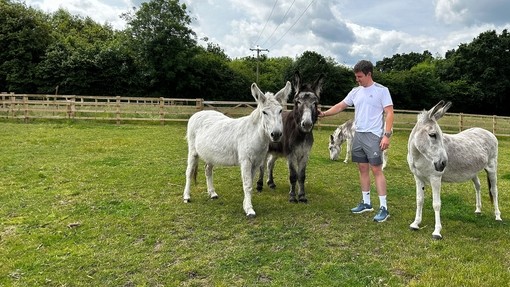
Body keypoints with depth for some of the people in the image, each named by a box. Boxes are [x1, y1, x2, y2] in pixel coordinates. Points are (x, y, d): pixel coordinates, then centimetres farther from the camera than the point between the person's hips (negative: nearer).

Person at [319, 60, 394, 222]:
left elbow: (389, 113, -9)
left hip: (373, 135, -6)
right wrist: (324, 114, 3)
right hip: (358, 135, 6)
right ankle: (366, 203, 22)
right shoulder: (355, 92, 11)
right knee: (363, 168, 11)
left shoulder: (381, 90, -6)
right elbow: (340, 106, 15)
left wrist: (387, 135, -17)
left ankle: (383, 208, -1)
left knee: (376, 169, -7)